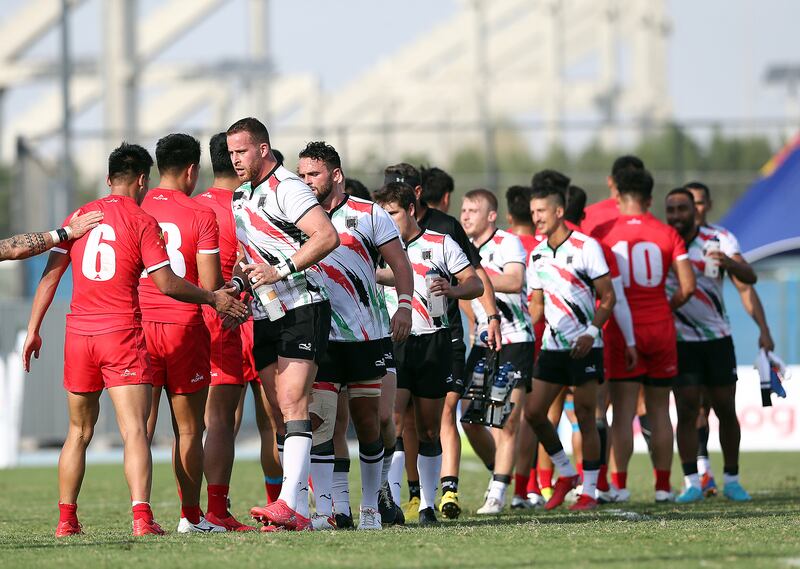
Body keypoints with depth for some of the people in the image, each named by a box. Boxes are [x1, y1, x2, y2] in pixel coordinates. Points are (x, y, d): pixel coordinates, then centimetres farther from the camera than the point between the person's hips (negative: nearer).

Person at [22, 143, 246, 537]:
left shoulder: (79, 218, 9)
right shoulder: (142, 222, -4)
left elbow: (50, 275, 8)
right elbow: (167, 283, -8)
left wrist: (33, 331, 12)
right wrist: (214, 299, 3)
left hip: (78, 334, 4)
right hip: (122, 334, -4)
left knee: (78, 432, 16)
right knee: (135, 431, -9)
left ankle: (66, 519, 17)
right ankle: (141, 516, -24)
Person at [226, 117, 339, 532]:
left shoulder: (286, 188, -10)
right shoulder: (240, 196, 17)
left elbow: (327, 236, -21)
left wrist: (280, 271, -24)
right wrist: (239, 280, 8)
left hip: (301, 309, -9)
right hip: (264, 316, 9)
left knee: (292, 403, -17)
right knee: (279, 412, 4)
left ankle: (290, 503, -26)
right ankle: (301, 508, 5)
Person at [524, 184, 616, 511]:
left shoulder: (586, 247, -8)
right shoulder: (537, 255, 11)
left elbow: (608, 297, -7)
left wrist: (591, 333, -18)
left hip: (584, 347, -6)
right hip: (553, 346, 6)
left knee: (585, 417, -6)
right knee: (533, 412, -1)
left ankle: (589, 491, 2)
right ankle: (565, 474, 17)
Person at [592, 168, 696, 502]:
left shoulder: (603, 233, -3)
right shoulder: (667, 234, 2)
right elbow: (688, 286, -4)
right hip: (661, 329, 2)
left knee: (623, 410, 0)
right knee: (659, 410, 10)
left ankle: (619, 484, -4)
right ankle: (663, 486, 10)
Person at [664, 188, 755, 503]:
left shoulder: (719, 239, -5)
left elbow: (749, 277, -18)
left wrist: (729, 263, -38)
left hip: (717, 338, 0)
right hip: (681, 342, 0)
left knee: (726, 409, 2)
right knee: (687, 409, -9)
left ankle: (732, 480, 13)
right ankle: (692, 482, -7)